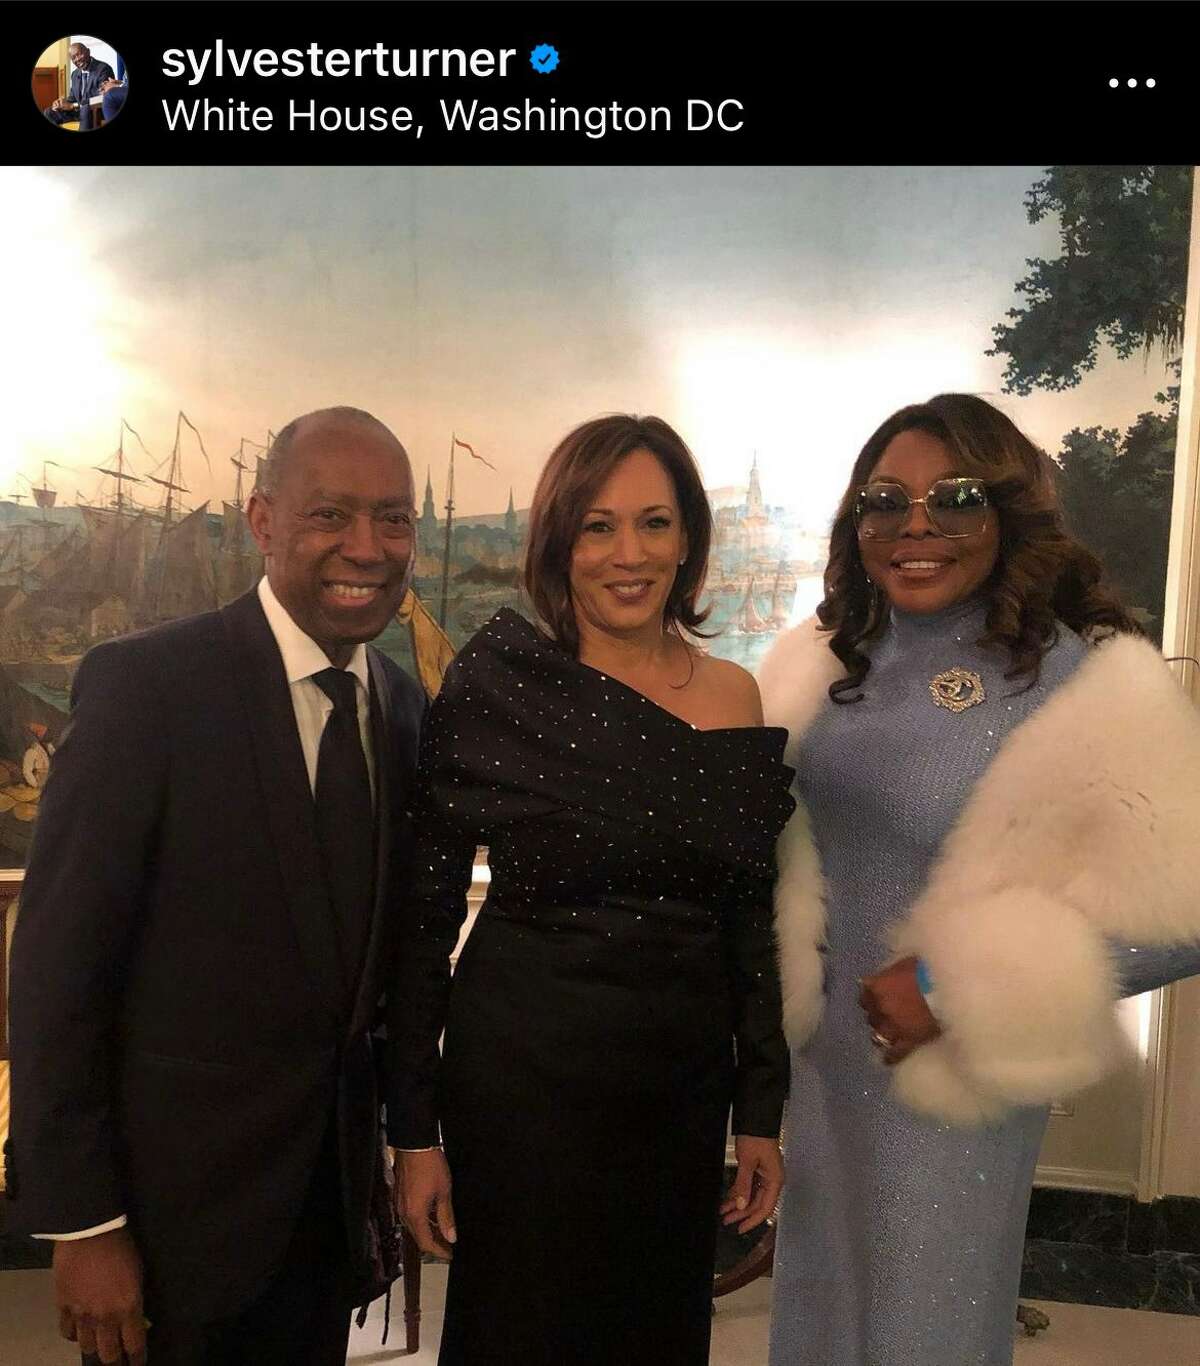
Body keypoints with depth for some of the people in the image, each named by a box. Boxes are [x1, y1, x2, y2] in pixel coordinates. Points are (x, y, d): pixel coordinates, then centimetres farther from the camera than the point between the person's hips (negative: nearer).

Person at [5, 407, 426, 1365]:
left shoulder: (406, 706, 1)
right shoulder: (143, 684, -16)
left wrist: (396, 1139, 9)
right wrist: (82, 1226, -13)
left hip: (336, 1181, 5)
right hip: (179, 1189, -5)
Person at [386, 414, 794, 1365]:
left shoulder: (734, 698, 0)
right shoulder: (495, 687, -11)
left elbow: (751, 916, 6)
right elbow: (425, 912, -7)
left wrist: (762, 1113, 7)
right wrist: (415, 1127, -6)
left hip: (683, 1084, 4)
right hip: (523, 1074, -4)